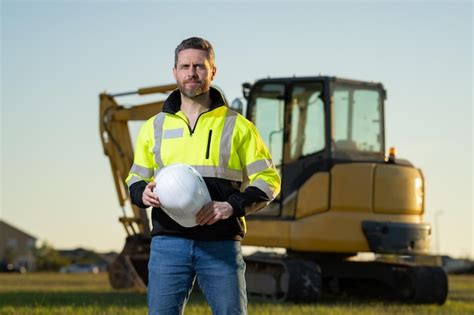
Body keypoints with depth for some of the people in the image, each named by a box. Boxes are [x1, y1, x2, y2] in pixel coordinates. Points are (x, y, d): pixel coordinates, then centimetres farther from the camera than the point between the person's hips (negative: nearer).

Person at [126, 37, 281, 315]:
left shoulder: (237, 126, 6)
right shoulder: (154, 127, 13)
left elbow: (268, 179, 6)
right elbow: (136, 177, 22)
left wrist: (233, 206, -12)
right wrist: (142, 193, -3)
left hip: (221, 246, -2)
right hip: (169, 243, 2)